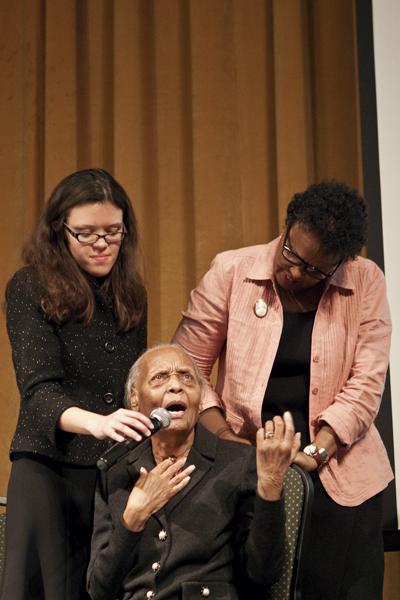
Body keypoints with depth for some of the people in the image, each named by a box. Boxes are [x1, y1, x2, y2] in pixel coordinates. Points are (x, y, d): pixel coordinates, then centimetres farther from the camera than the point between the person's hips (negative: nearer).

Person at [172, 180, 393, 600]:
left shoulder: (366, 282, -4)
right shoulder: (231, 272, -5)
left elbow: (365, 383, -8)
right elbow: (186, 367, -2)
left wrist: (317, 451, -17)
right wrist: (225, 438, -12)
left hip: (340, 475, 1)